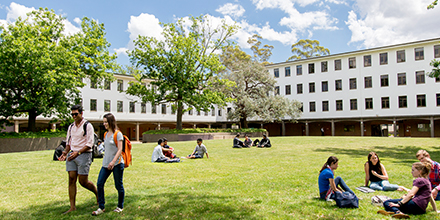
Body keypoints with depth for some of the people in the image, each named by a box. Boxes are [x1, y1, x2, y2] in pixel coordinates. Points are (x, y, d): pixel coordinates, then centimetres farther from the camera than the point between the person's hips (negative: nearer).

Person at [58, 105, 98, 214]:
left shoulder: (87, 126, -7)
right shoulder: (71, 127, 14)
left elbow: (90, 144, -12)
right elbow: (68, 142, 20)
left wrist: (78, 152, -23)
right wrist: (65, 152, 2)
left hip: (84, 155, -6)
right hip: (72, 155, 6)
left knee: (83, 182, -2)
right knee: (71, 180, 2)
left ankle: (97, 193, 25)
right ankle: (72, 207, 10)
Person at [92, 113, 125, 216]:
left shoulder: (118, 134, -9)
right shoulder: (106, 134, 13)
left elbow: (120, 150, -14)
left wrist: (113, 161, -24)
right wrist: (106, 161, 19)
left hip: (117, 163, -7)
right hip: (106, 163, 7)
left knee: (118, 185, 4)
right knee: (100, 184, 0)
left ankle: (120, 206, 20)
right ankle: (101, 207, 11)